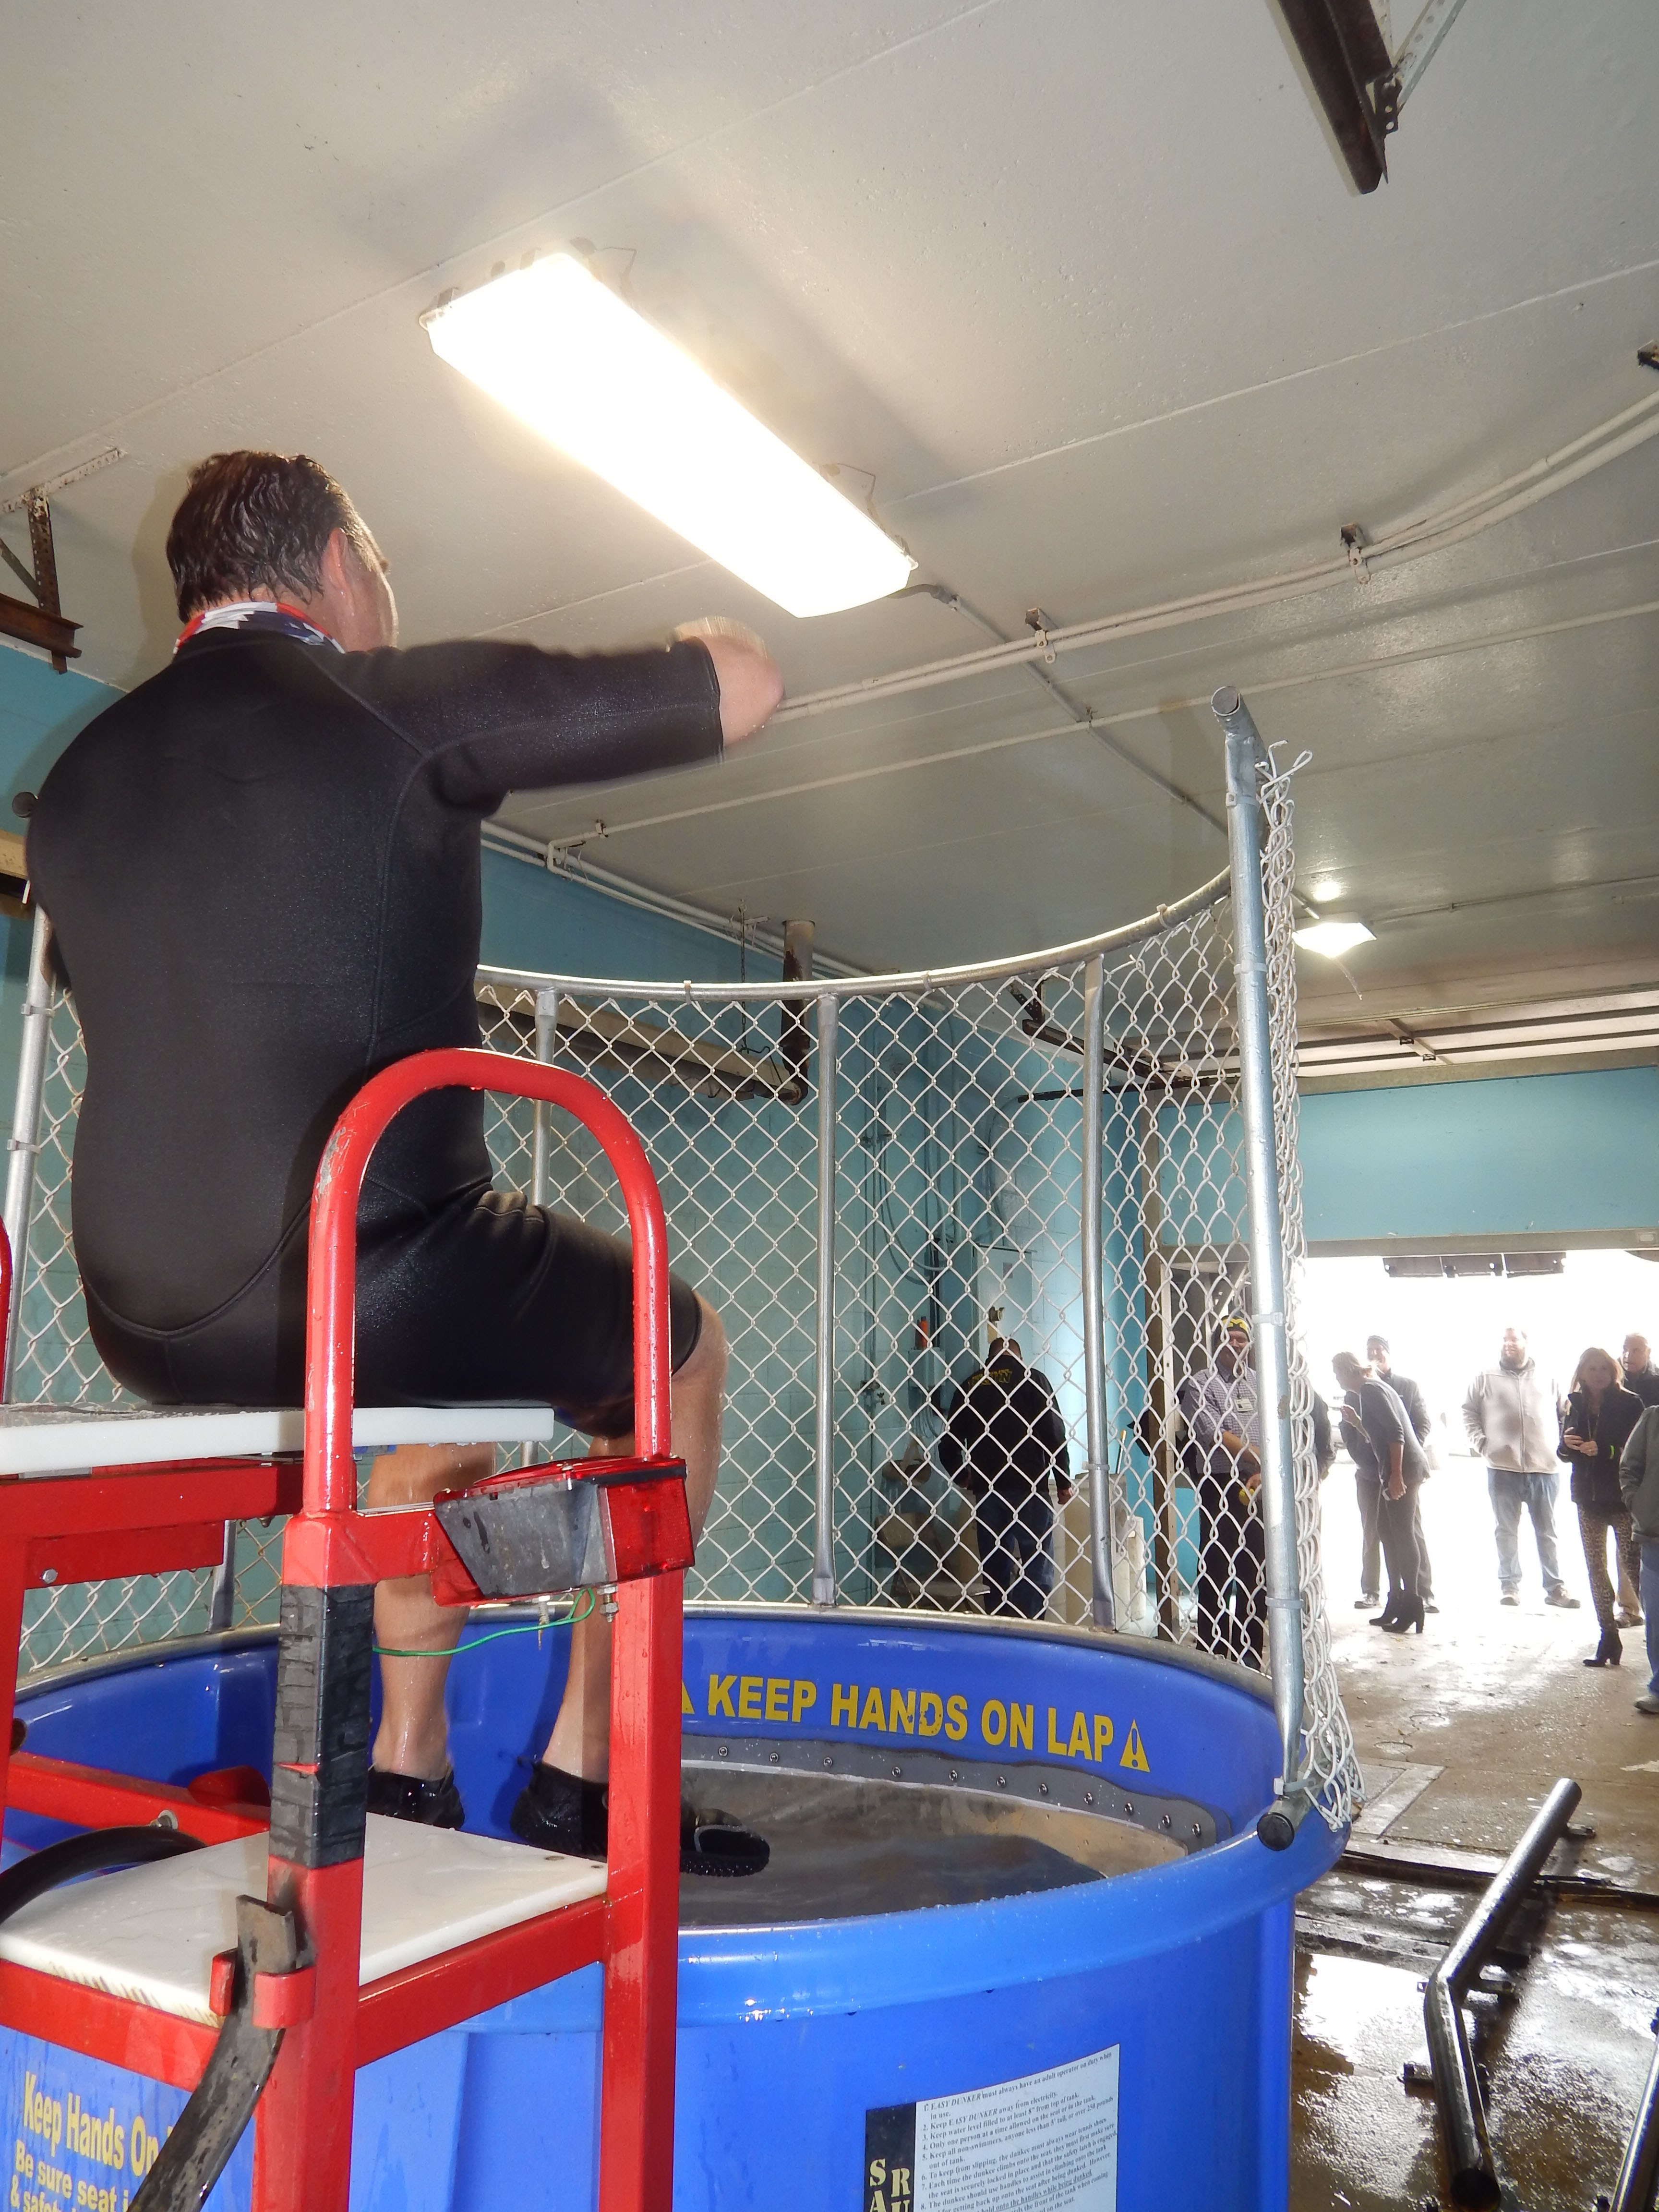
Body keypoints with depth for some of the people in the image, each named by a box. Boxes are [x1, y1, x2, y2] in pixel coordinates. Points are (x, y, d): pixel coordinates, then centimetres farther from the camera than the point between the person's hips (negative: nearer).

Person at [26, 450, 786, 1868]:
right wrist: (698, 641, 23)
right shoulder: (405, 702, -5)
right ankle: (582, 1779, 20)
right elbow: (747, 686, 1)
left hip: (149, 1321, 8)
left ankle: (408, 1774, 35)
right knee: (679, 1352, 18)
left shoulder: (78, 776, 15)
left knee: (441, 1365, 35)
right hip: (372, 1280, -7)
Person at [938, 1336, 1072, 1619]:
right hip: (1028, 1485, -3)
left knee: (995, 1563, 10)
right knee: (1037, 1563, 1)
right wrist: (1064, 1482, 3)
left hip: (986, 1488, 3)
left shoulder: (972, 1385, 10)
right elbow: (1055, 1433, -5)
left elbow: (949, 1442, 10)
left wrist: (962, 1478, 25)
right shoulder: (1032, 1380, 1)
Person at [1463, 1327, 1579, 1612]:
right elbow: (1469, 1411, 8)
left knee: (1547, 1531, 8)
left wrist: (1560, 1444, 3)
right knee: (1506, 1530, 5)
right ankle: (1509, 1586, 12)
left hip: (1545, 1467, 1)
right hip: (1503, 1467, -1)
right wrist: (1480, 1442, -4)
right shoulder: (1486, 1377, 5)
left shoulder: (1547, 1379, 10)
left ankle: (1555, 1587, 15)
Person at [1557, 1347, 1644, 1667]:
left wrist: (1604, 1450, -24)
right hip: (1588, 1498, 5)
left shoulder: (1630, 1404, -6)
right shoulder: (1575, 1406, 7)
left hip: (1623, 1499, -5)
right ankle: (1609, 1637, 14)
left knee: (1632, 1564, -10)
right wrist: (1567, 1445, -10)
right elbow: (1565, 1453, 12)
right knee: (1596, 1569, 7)